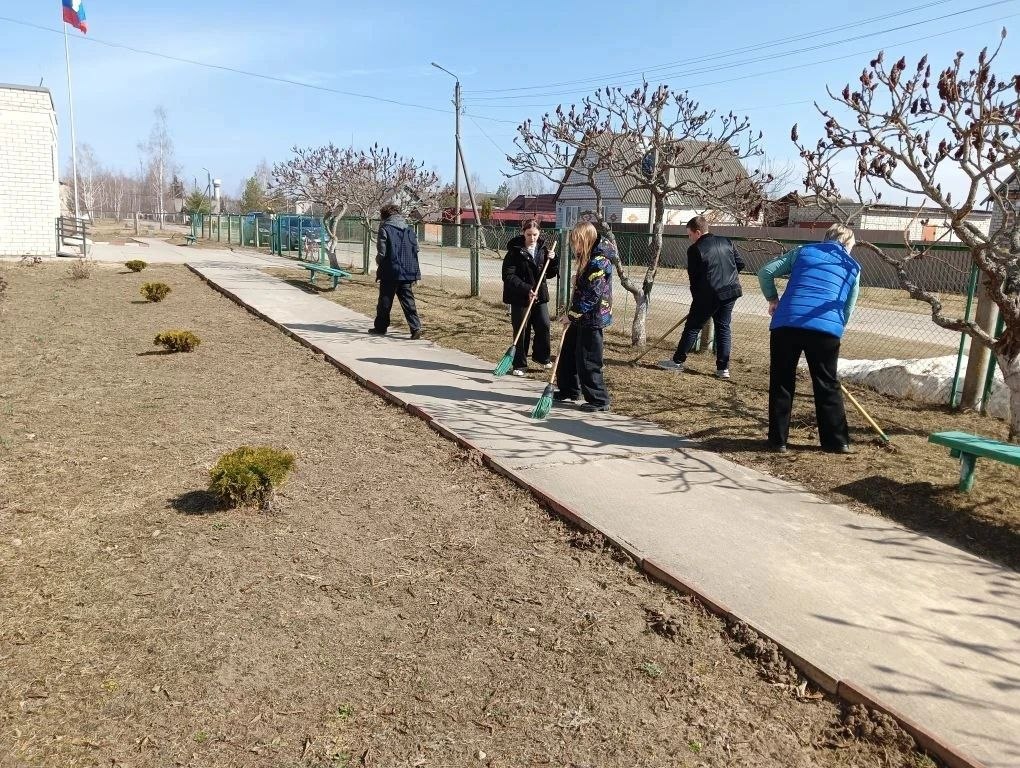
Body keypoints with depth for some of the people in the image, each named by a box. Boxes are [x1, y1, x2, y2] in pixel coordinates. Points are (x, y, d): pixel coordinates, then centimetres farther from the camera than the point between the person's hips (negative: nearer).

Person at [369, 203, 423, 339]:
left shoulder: (385, 228, -9)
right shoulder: (409, 228, 8)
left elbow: (381, 253, -10)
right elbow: (416, 250, 9)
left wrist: (379, 263, 10)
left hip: (390, 272, -4)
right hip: (408, 272, 4)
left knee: (385, 301, 9)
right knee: (408, 300, 6)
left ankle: (380, 327, 21)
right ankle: (416, 327, -6)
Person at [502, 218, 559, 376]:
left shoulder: (543, 249, 5)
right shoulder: (515, 250, -9)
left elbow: (550, 273, 13)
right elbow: (508, 276, -14)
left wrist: (553, 259, -7)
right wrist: (526, 289, -23)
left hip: (540, 295, 4)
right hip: (519, 297, -4)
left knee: (543, 326, 2)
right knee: (521, 331, 2)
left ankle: (542, 357, 25)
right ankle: (520, 364, 14)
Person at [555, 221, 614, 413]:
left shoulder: (599, 262, -20)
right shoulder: (589, 258, 10)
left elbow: (591, 295, -23)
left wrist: (572, 315, -17)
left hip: (592, 319, -10)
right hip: (581, 317, 10)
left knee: (587, 361, -3)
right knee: (568, 353, 17)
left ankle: (599, 400, 8)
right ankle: (569, 391, 31)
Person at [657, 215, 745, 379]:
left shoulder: (695, 249, -7)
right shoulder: (726, 242, 9)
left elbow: (694, 278, -4)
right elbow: (740, 263, 10)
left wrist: (697, 300, 6)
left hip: (709, 294, -5)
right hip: (731, 292, 5)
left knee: (692, 327, 6)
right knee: (723, 327, 11)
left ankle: (678, 361, 14)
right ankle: (723, 368, 9)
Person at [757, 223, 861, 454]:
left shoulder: (803, 251, 19)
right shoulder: (853, 267, 21)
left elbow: (765, 272, 13)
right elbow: (847, 310, 22)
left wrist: (773, 299, 26)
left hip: (786, 323, 0)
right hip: (827, 329, 0)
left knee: (781, 383, 10)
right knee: (827, 386, 14)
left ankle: (778, 440, 14)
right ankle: (837, 441, 21)